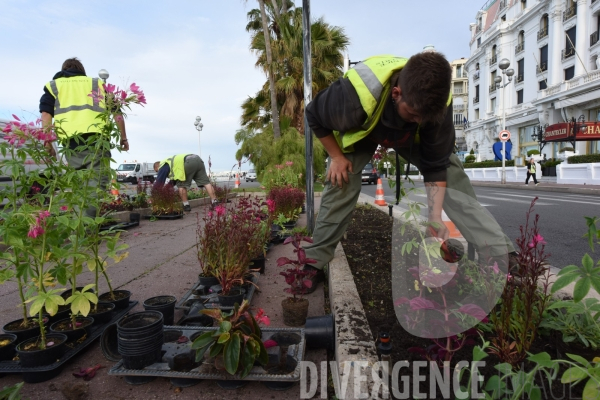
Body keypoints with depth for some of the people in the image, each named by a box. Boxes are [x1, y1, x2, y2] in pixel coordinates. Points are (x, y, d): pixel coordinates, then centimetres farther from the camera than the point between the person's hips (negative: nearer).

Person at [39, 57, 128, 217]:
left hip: (72, 141, 1)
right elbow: (116, 112, 15)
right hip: (97, 138, -1)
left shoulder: (53, 85, 23)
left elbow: (46, 115, 7)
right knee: (97, 183, -4)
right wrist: (123, 138, 19)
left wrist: (47, 144, 4)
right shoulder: (97, 83, 24)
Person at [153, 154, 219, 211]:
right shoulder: (171, 162, 40)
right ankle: (214, 201, -4)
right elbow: (173, 180, 47)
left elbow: (159, 181, 14)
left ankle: (186, 205, 6)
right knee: (205, 182, 3)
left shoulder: (163, 165, 16)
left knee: (181, 185, 6)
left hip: (188, 163, -8)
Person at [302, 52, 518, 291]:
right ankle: (314, 263, -1)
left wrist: (436, 217, -28)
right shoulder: (355, 95, -44)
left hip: (411, 137, 2)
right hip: (360, 132, -1)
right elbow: (315, 116, -22)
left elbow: (436, 164, -24)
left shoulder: (435, 101, -34)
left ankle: (502, 256, -11)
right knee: (340, 184, -17)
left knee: (453, 177, -15)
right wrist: (336, 157, -18)